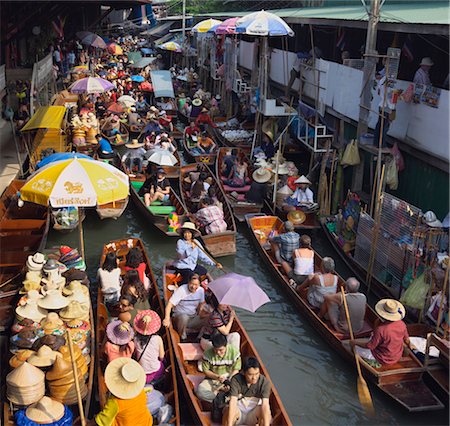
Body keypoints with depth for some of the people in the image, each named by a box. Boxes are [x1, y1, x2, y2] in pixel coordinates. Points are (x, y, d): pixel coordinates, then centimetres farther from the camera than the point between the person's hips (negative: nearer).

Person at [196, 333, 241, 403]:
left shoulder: (234, 351, -13)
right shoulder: (208, 353, -15)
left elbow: (236, 370, -5)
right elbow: (206, 371, -6)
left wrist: (229, 381, -22)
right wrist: (217, 377, -22)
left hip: (230, 379, 1)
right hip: (212, 380, -1)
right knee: (200, 391, -30)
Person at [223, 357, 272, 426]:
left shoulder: (264, 382, -17)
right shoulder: (236, 380, -19)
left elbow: (265, 405, -29)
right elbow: (233, 402, -30)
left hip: (254, 412, 1)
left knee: (266, 412, -30)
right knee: (228, 411, -34)